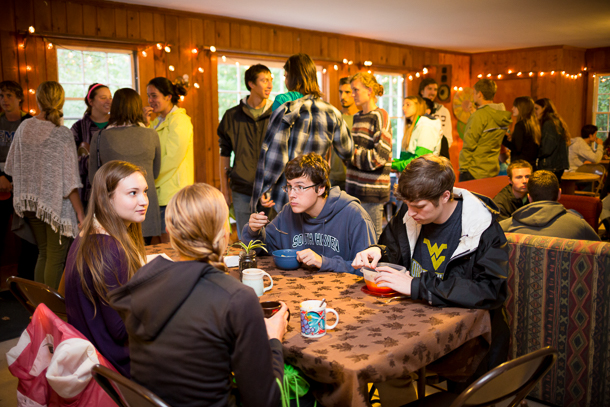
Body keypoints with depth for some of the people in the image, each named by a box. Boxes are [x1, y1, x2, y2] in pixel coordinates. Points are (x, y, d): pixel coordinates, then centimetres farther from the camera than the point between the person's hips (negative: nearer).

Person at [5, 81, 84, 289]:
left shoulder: (24, 127, 2)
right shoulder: (62, 134, -15)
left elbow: (12, 167, 11)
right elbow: (69, 180, -15)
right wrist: (80, 212, -9)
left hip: (29, 201, 6)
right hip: (55, 202, -6)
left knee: (43, 254, 18)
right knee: (56, 258, 3)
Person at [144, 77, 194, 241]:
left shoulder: (179, 121, -9)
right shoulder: (158, 121, 18)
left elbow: (172, 158, -16)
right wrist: (146, 125, 4)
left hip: (173, 192, -8)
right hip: (161, 192, 8)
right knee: (165, 242, 9)